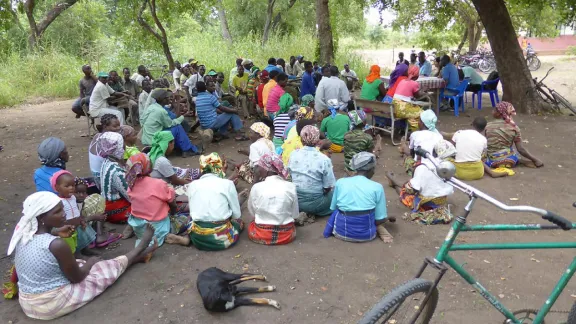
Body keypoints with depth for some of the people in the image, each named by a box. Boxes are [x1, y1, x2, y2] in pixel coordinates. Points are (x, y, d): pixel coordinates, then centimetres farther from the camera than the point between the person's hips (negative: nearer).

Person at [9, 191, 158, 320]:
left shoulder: (24, 236, -6)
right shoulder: (57, 245, -28)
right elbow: (76, 278, -15)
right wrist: (91, 262, 4)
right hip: (53, 304, -7)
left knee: (82, 265, 22)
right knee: (106, 268, 9)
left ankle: (139, 255, 35)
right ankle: (140, 251, 34)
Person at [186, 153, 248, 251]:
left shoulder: (192, 185, 6)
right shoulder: (227, 184, -4)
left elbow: (193, 212, 9)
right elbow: (236, 215, 1)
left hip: (198, 238, 3)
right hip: (221, 237, -3)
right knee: (239, 221, 29)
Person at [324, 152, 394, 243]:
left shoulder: (340, 182, -4)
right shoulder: (377, 187, -9)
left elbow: (333, 208, 9)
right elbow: (381, 219, -5)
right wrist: (388, 217, 18)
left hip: (341, 232, 1)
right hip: (366, 234, -1)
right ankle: (379, 228, 1)